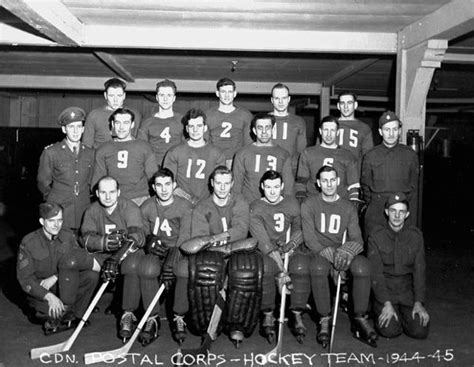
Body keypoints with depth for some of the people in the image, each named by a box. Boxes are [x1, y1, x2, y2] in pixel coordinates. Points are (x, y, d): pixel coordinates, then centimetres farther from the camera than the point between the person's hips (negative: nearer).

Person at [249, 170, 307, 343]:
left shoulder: (292, 203, 11)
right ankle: (268, 316, -17)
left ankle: (297, 316, -18)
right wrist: (281, 268, -24)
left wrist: (292, 243, -10)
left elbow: (299, 229, 15)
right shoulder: (255, 208, -2)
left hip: (290, 249, 2)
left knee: (301, 267, -31)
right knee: (264, 268, -35)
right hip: (265, 251, -2)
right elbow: (263, 241, -13)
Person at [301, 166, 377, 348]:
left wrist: (347, 251, -22)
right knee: (318, 267, -38)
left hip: (342, 252, 2)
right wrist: (331, 257, -19)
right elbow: (310, 239, -7)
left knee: (362, 267, -30)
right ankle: (324, 320, -23)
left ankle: (360, 318, -14)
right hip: (319, 252, -2)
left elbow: (357, 240, 3)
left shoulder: (348, 207, 10)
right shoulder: (309, 205, 2)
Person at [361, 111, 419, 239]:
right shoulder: (370, 156, 6)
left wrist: (412, 218, 6)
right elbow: (365, 186, 13)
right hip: (376, 211, 0)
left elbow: (414, 187, 9)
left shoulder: (410, 155, 7)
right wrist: (372, 206, 7)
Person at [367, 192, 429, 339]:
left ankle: (404, 314, 15)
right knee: (389, 330, -22)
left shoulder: (416, 235, 1)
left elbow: (419, 271, 0)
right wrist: (387, 303, -18)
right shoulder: (376, 236, -5)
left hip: (408, 290, 2)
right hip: (384, 290, -2)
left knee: (420, 331, -16)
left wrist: (418, 302, -10)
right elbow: (375, 273, -9)